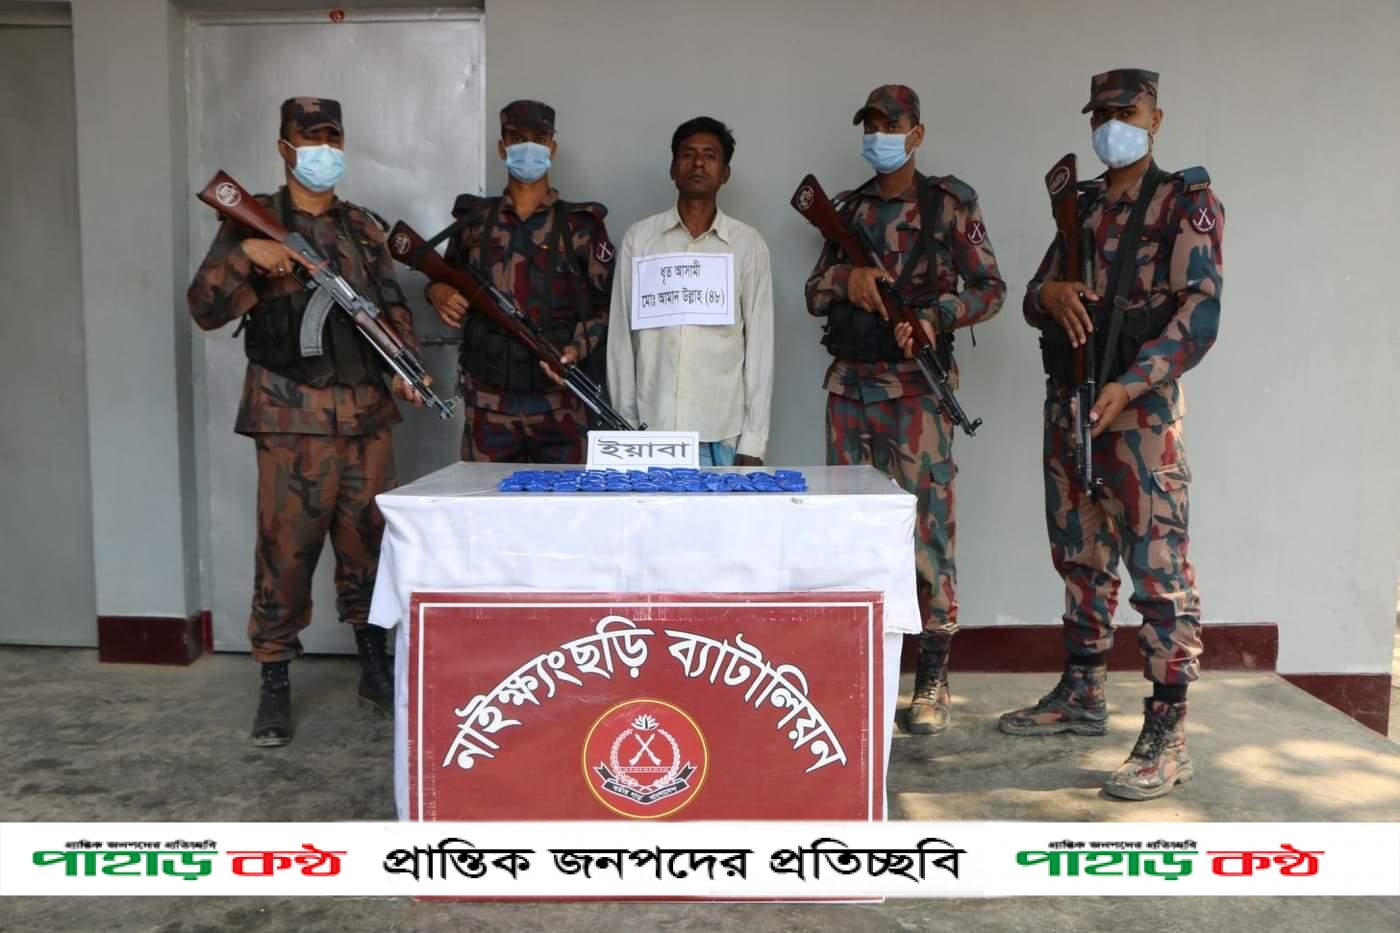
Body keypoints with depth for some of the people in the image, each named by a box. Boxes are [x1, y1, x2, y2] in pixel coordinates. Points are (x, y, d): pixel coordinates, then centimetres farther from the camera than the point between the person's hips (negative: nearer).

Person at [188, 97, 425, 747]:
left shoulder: (364, 227, 15)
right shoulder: (254, 220, 3)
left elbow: (394, 307, 15)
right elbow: (205, 309, -3)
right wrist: (245, 254, -18)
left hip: (368, 412, 4)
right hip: (292, 416, -4)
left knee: (368, 542, 10)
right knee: (286, 548, -3)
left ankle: (374, 668, 24)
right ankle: (275, 683, 10)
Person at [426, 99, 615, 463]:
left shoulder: (581, 226, 5)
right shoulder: (473, 220, 11)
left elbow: (605, 304, 4)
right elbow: (448, 280, 24)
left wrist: (578, 348, -12)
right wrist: (438, 290, 1)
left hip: (559, 402, -1)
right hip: (488, 402, 2)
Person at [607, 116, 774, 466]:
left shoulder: (748, 244, 4)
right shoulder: (638, 238, 6)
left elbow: (759, 344, 3)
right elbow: (622, 336, 7)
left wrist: (753, 442, -2)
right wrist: (624, 428, 3)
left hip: (722, 433, 0)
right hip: (652, 427, 0)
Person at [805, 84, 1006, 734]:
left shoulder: (949, 202, 3)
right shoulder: (848, 208, 15)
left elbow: (989, 288, 1)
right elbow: (814, 295, 15)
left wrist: (933, 318, -16)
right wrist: (846, 278, -6)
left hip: (913, 384, -4)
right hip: (849, 383, 5)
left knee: (927, 527, -7)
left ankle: (932, 679, 0)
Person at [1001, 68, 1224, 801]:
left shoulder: (1186, 200, -1)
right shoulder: (1081, 206, 18)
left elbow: (1200, 309, -12)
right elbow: (1035, 298, 18)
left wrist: (1130, 385, -24)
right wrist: (1050, 293, -8)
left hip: (1138, 402, -7)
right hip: (1067, 399, 7)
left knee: (1157, 565, -8)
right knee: (1080, 558, 14)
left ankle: (1167, 734, -4)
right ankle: (1081, 694, 26)